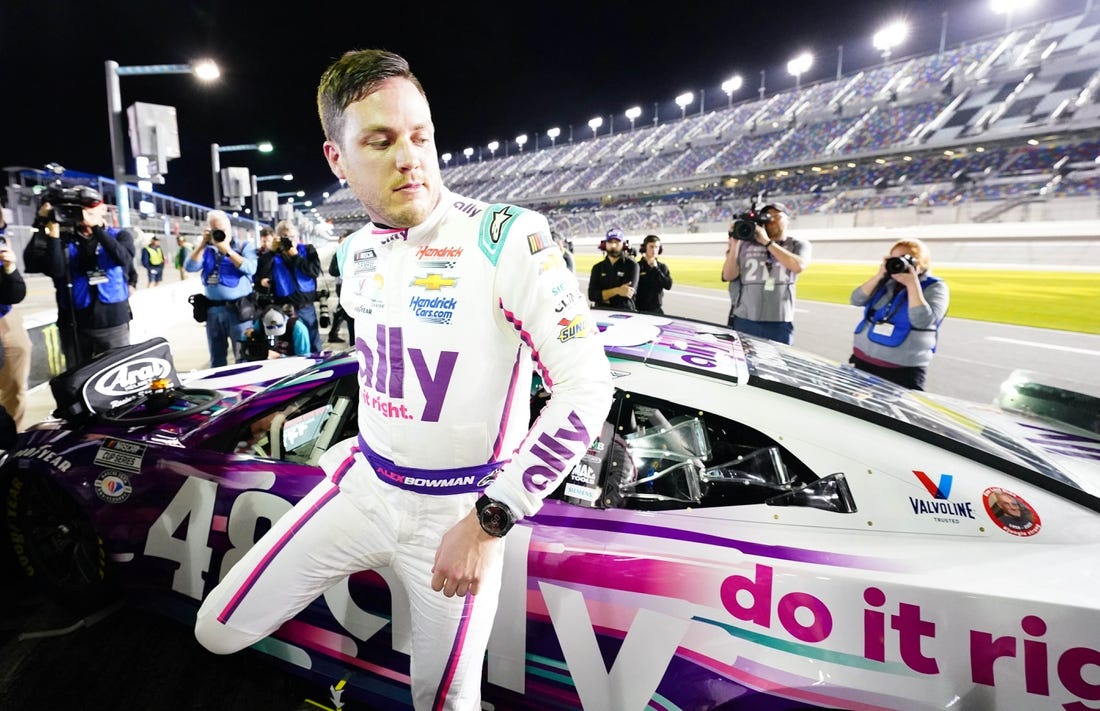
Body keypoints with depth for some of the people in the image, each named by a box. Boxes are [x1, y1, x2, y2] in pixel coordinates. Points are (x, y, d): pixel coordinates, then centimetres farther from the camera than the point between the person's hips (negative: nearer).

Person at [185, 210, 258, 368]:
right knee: (216, 358, 14)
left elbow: (250, 268, -14)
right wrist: (202, 244, -5)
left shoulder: (243, 246, 2)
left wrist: (227, 250, -16)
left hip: (238, 309, -4)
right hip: (213, 310, 4)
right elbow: (189, 267, 0)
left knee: (243, 356, -2)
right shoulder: (207, 250, 11)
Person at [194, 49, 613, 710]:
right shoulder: (355, 255, 3)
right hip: (364, 486, 6)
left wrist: (489, 520, -23)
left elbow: (588, 386, -23)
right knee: (218, 631, 11)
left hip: (460, 509, -5)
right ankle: (371, 563, 31)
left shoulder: (507, 237, -20)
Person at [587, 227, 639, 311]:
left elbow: (628, 294, -7)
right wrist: (617, 290, -9)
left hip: (625, 312, -2)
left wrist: (603, 296, 0)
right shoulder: (597, 268, 14)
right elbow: (591, 295, 1)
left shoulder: (631, 265, 6)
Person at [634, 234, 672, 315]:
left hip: (657, 309, 3)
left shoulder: (662, 267, 7)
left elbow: (668, 285, -7)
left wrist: (656, 269, -10)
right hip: (639, 309, -2)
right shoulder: (637, 266, -3)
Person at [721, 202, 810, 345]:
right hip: (744, 321, 1)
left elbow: (798, 266, -14)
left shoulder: (798, 245, 7)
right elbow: (728, 276, 4)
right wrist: (734, 244, -5)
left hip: (780, 324, 0)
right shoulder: (747, 244, 6)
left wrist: (767, 242, -10)